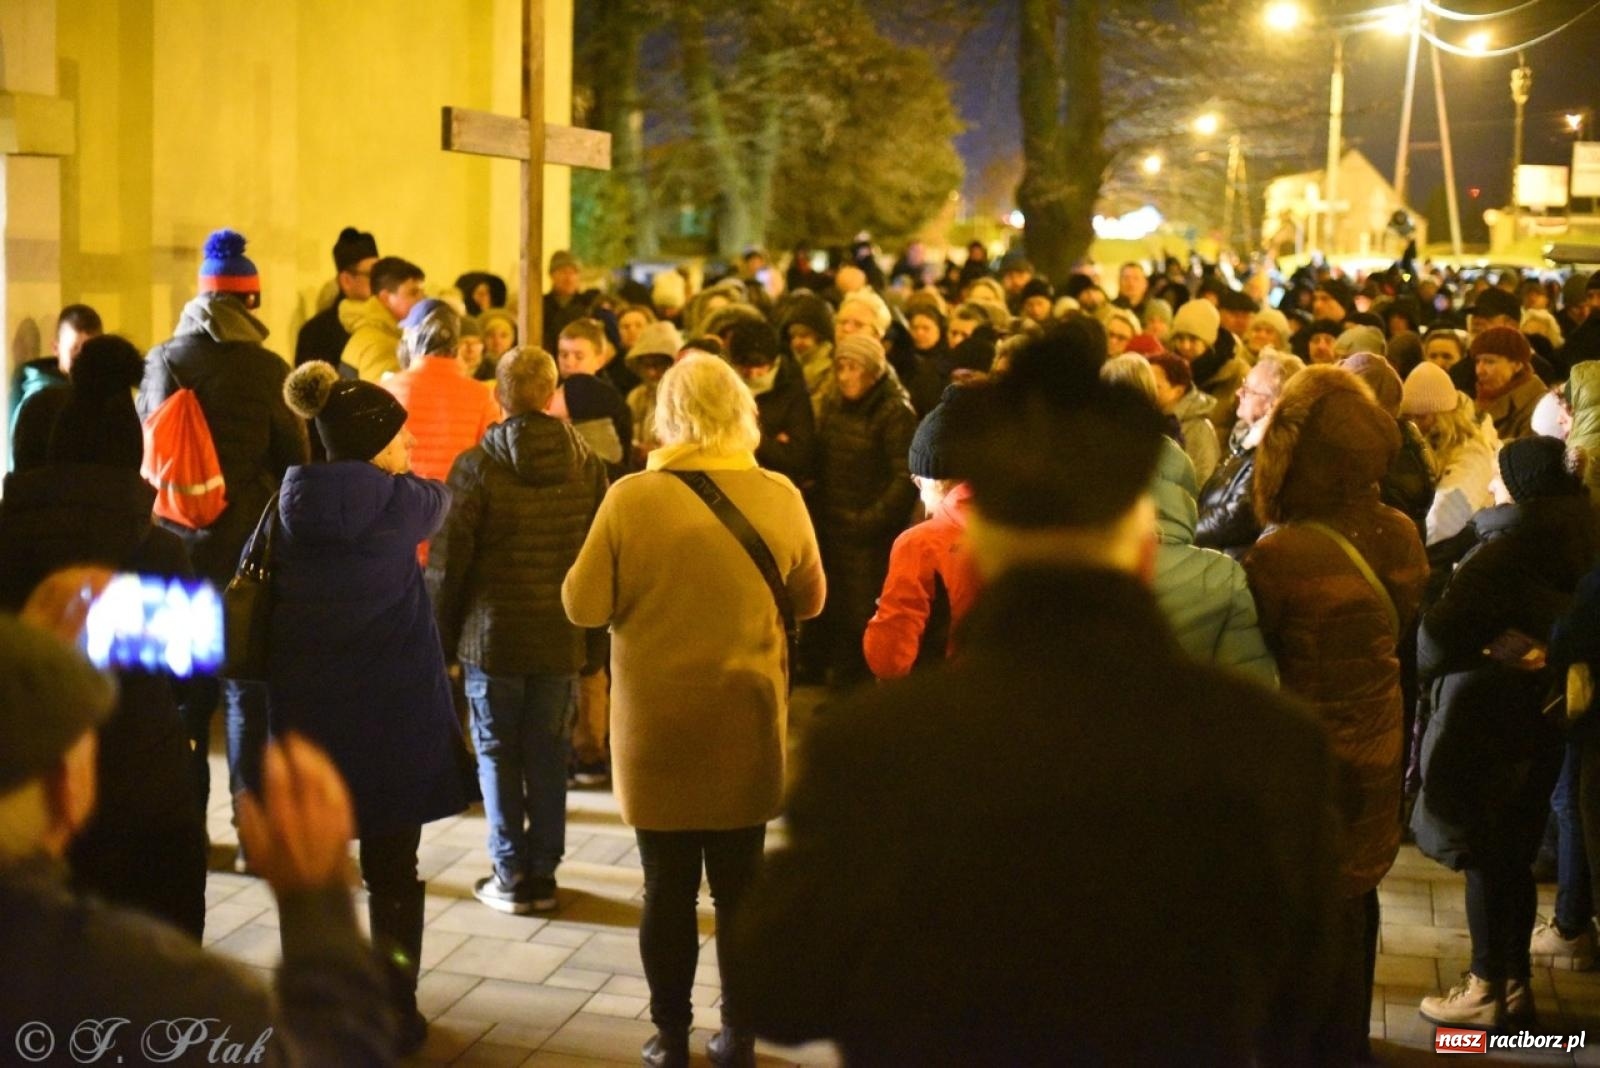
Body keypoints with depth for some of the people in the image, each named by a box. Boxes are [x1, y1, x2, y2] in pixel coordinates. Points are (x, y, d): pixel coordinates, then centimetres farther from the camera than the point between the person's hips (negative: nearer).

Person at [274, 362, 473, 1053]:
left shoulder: (289, 504, -1)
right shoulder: (400, 500, -8)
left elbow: (258, 592, 3)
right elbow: (440, 499, 13)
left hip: (305, 711, 2)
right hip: (393, 712, -2)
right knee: (392, 873, 10)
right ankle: (396, 1014, 17)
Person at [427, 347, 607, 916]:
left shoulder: (476, 466, -11)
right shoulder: (587, 465, -1)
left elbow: (447, 562, -8)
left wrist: (440, 635, 3)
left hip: (492, 637, -3)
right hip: (562, 638, 3)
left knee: (498, 753, 9)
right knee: (548, 756, 12)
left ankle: (511, 876, 11)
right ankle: (542, 873, 17)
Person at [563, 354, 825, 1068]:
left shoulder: (632, 498, -14)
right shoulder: (780, 497, -7)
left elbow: (584, 606, -10)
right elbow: (810, 600, 5)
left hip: (657, 725, -2)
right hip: (747, 723, 2)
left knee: (668, 887, 11)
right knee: (740, 885, 15)